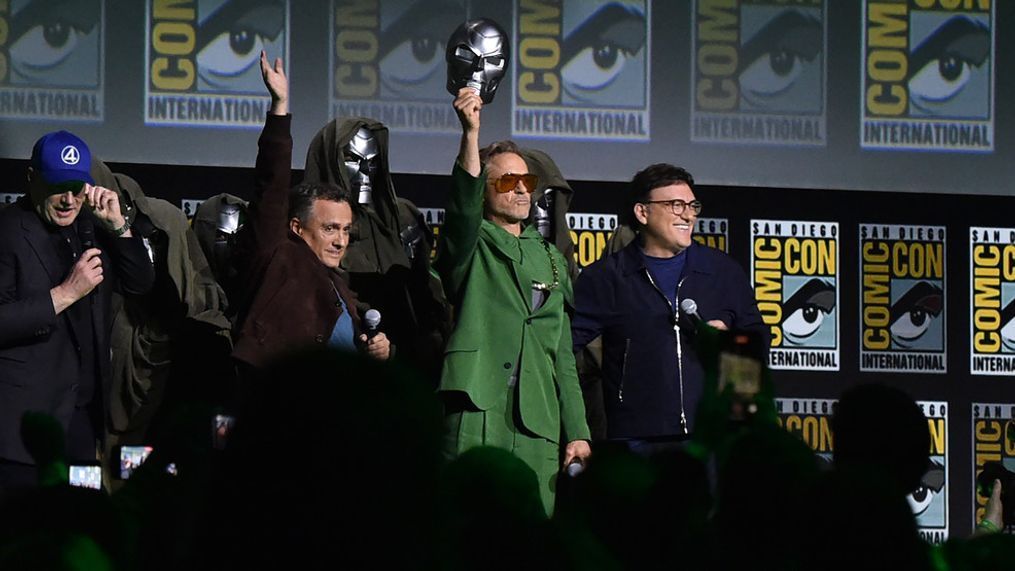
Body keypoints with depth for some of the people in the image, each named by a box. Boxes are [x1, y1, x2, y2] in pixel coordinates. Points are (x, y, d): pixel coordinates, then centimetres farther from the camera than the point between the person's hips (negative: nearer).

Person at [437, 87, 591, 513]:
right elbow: (464, 205, -16)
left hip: (539, 428, 5)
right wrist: (471, 134, -30)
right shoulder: (471, 246, 9)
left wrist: (577, 430, 14)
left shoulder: (550, 258, 24)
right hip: (478, 414, -5)